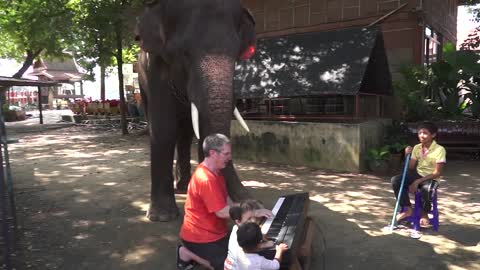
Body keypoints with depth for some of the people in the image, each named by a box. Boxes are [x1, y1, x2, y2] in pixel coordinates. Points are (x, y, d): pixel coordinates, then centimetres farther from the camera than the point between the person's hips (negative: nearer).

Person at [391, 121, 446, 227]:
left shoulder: (439, 149, -14)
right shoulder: (416, 148, 1)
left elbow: (437, 173, -17)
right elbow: (411, 168, 3)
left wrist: (418, 181, -23)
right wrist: (408, 156, -16)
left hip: (431, 178, -5)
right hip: (417, 175, 5)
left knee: (426, 188, -40)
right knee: (395, 180, -19)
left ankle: (424, 214, -9)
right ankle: (408, 209, -6)